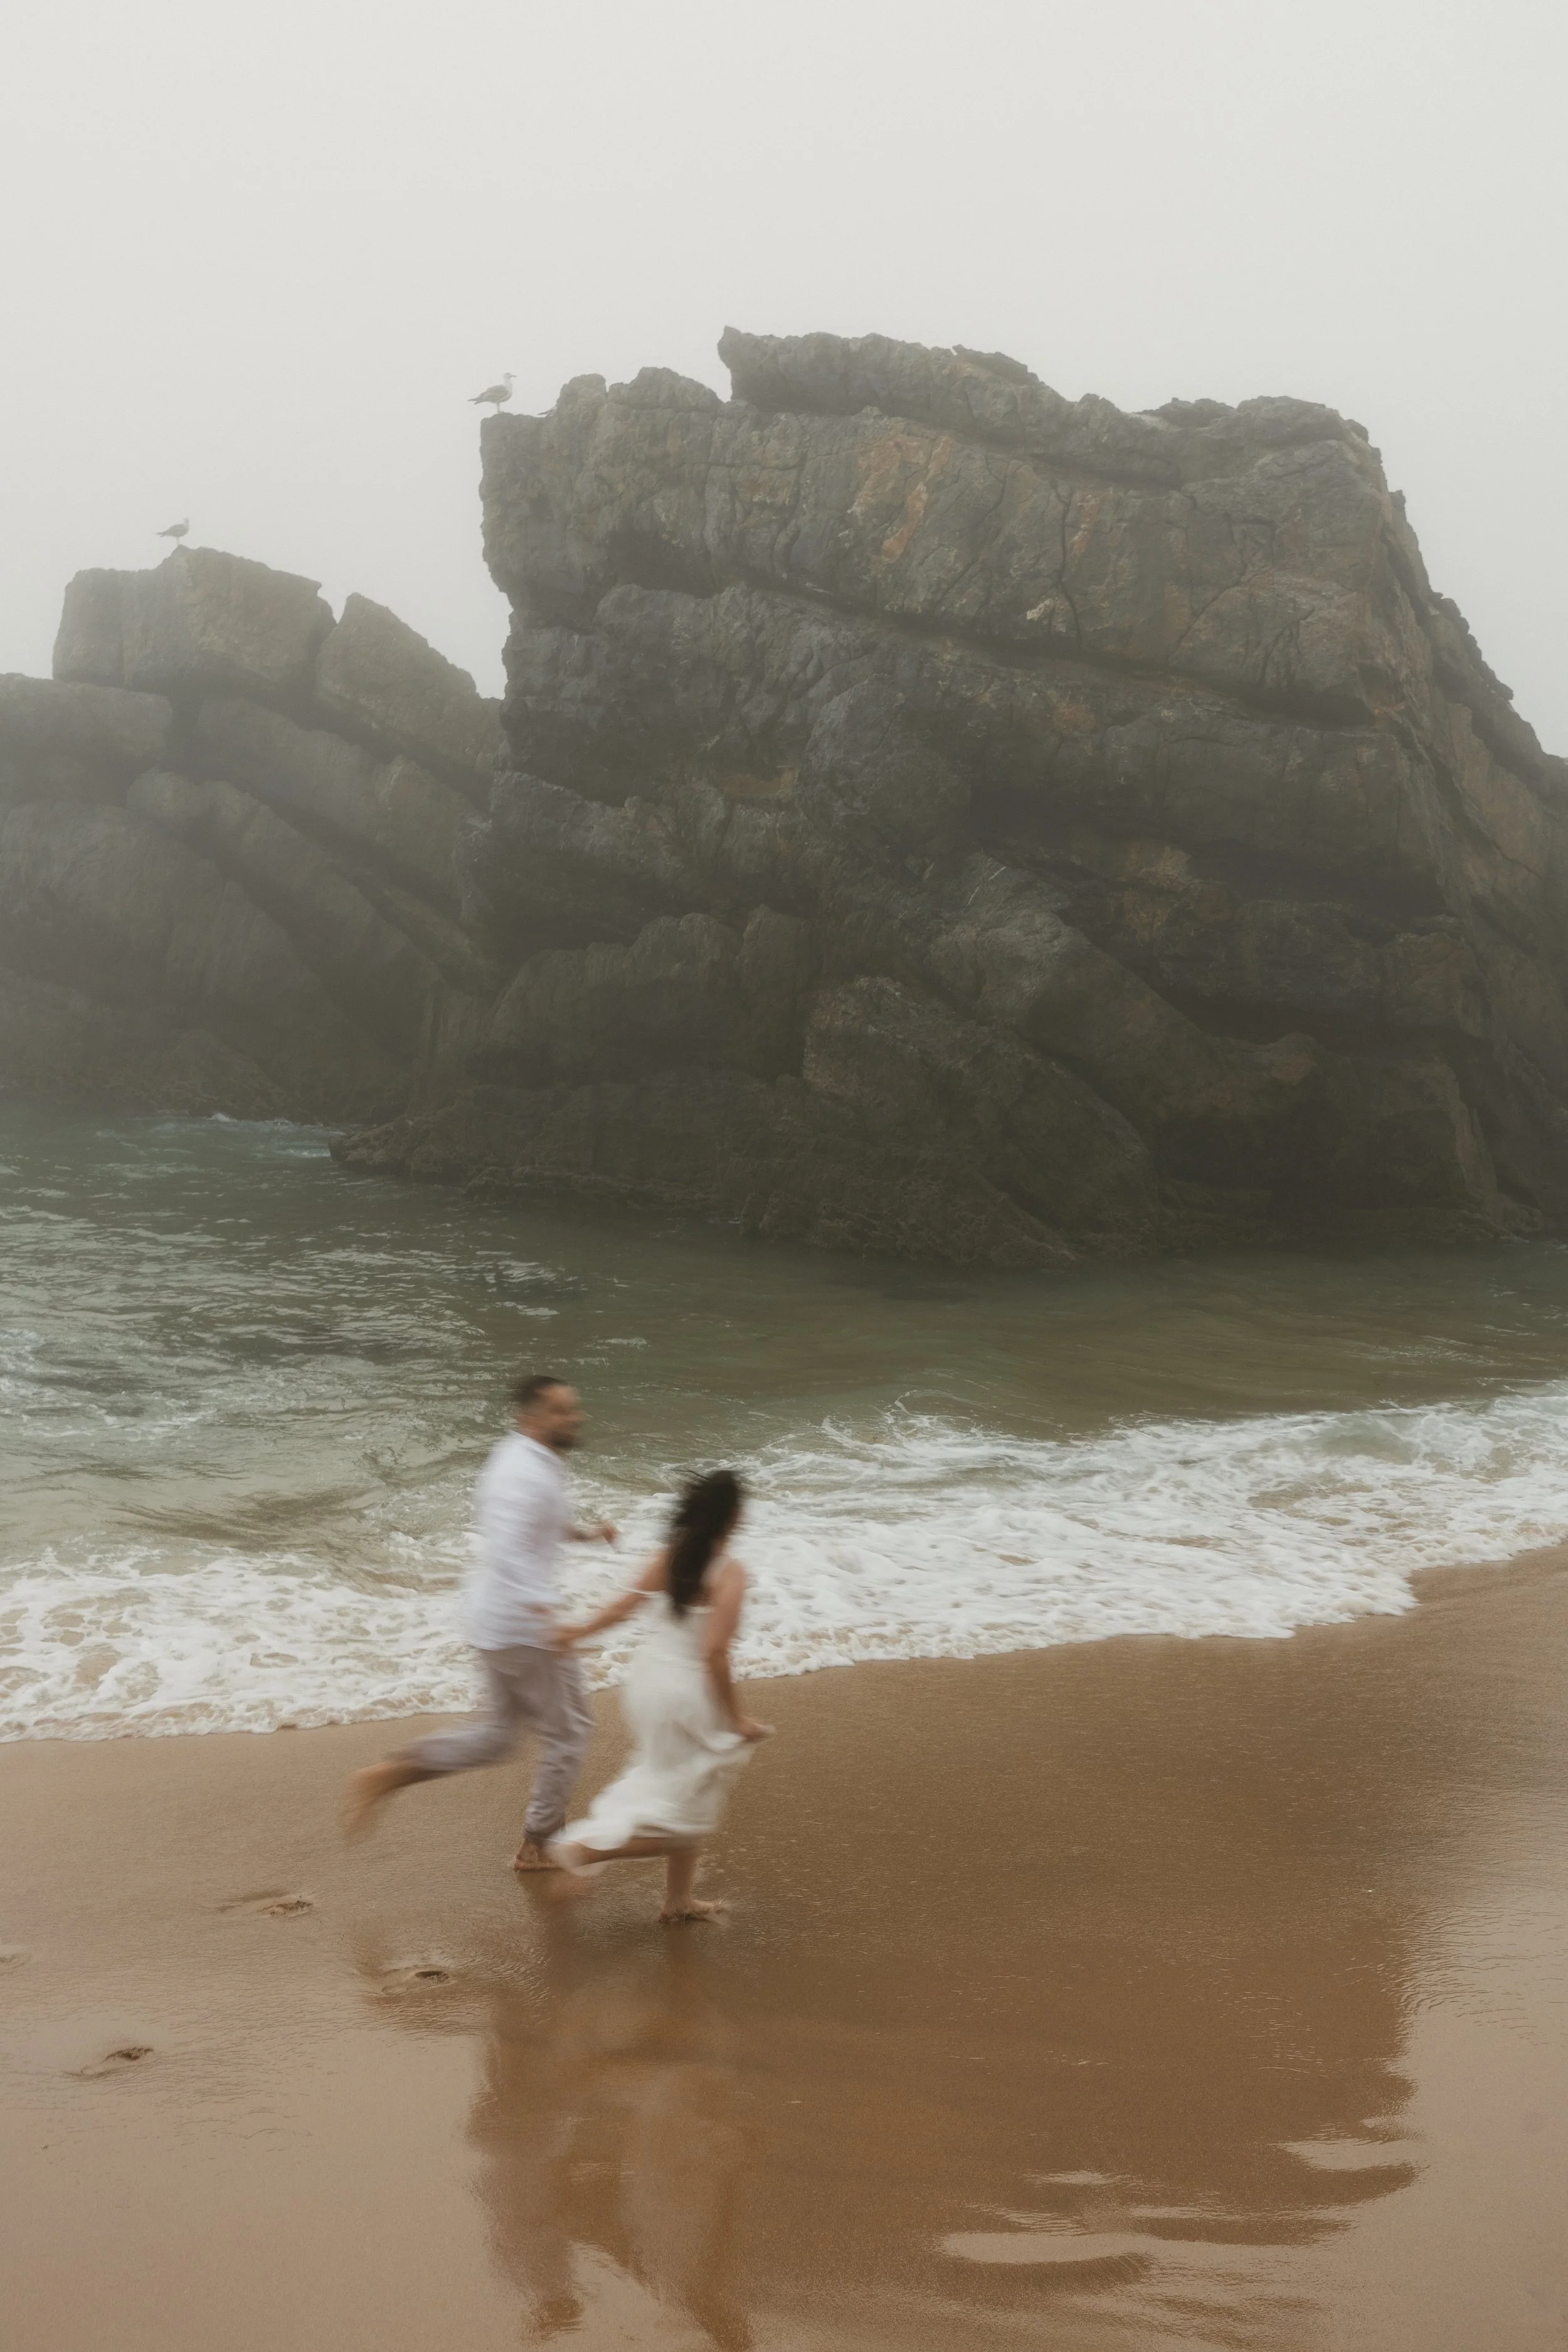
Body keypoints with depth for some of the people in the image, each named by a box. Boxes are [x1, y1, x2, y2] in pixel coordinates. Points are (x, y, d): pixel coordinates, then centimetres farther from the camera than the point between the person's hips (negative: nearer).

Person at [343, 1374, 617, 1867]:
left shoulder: (516, 1458, 9)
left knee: (500, 1733, 22)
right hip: (523, 1625, -9)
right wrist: (547, 1613, -42)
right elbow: (506, 1552, -34)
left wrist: (583, 1534, 18)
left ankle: (392, 1772, 10)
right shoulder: (529, 1475, -22)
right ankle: (538, 1845, 22)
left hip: (493, 1622, 9)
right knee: (569, 1731, 9)